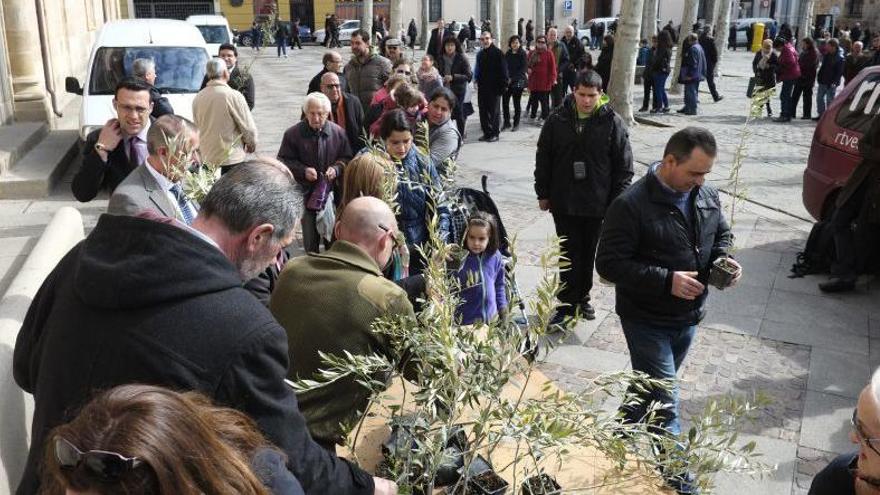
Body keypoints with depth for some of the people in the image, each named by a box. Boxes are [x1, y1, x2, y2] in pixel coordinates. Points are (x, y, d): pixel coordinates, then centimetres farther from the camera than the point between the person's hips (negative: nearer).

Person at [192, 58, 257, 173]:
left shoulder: (198, 98, 1)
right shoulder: (233, 96, -16)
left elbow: (197, 126, 11)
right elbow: (248, 127, -12)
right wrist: (252, 144, 6)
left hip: (207, 157, 6)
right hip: (231, 158, -6)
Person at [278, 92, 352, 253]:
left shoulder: (338, 132, -1)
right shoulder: (293, 133, -6)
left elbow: (347, 158, 8)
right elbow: (283, 160, -1)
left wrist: (336, 168, -13)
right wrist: (303, 170, -17)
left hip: (332, 191, 1)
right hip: (305, 192, -1)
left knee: (333, 234, 8)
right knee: (310, 236, 7)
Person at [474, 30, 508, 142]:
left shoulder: (498, 53, -8)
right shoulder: (480, 54, 12)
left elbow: (503, 71, -11)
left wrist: (502, 85, -16)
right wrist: (476, 80, 9)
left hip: (494, 88, -6)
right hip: (482, 88, 6)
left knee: (494, 111, 2)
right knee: (483, 111, 9)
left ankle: (494, 133, 9)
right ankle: (486, 132, 18)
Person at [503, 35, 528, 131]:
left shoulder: (522, 54, -3)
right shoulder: (507, 54, 10)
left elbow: (524, 68, -8)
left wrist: (513, 79, -13)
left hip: (518, 81, -4)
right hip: (508, 81, 4)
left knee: (517, 102, 2)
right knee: (505, 101, 1)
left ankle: (516, 123, 12)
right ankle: (506, 122, 13)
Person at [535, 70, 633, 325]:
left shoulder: (612, 122, -6)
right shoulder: (558, 119, -1)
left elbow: (624, 165, -3)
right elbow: (543, 158, 6)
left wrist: (617, 201, -7)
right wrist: (543, 193, 4)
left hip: (597, 204, 0)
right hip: (563, 201, 1)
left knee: (588, 254, 13)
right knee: (570, 255, 5)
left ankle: (582, 299, 29)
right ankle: (568, 304, 13)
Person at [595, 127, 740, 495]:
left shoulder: (707, 196, -1)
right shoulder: (631, 205, -22)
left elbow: (722, 235, 16)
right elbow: (609, 264, -22)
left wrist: (723, 259, -7)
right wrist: (667, 280, -28)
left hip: (687, 318, 7)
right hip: (647, 321, -7)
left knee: (649, 387, 24)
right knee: (665, 403, -2)